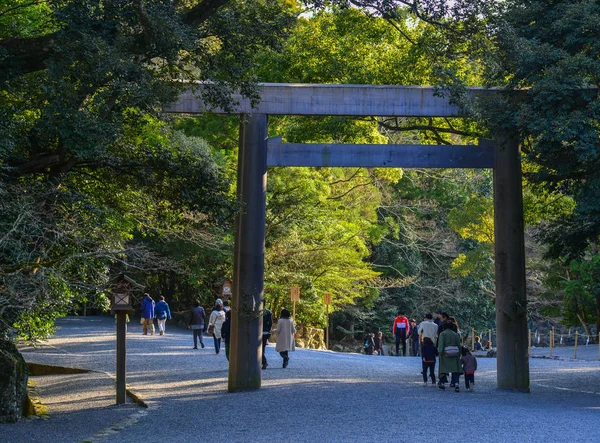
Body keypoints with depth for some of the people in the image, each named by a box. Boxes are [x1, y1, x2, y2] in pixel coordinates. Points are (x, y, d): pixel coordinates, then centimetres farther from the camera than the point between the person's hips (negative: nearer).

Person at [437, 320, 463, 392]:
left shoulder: (442, 334, 3)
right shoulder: (456, 334, 12)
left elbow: (441, 343, -12)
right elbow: (459, 346, 11)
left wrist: (440, 352, -19)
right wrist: (459, 356, 17)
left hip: (445, 354, -2)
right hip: (455, 354, 2)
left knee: (443, 368, 11)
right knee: (455, 369, 0)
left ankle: (442, 383, 21)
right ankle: (456, 384, -15)